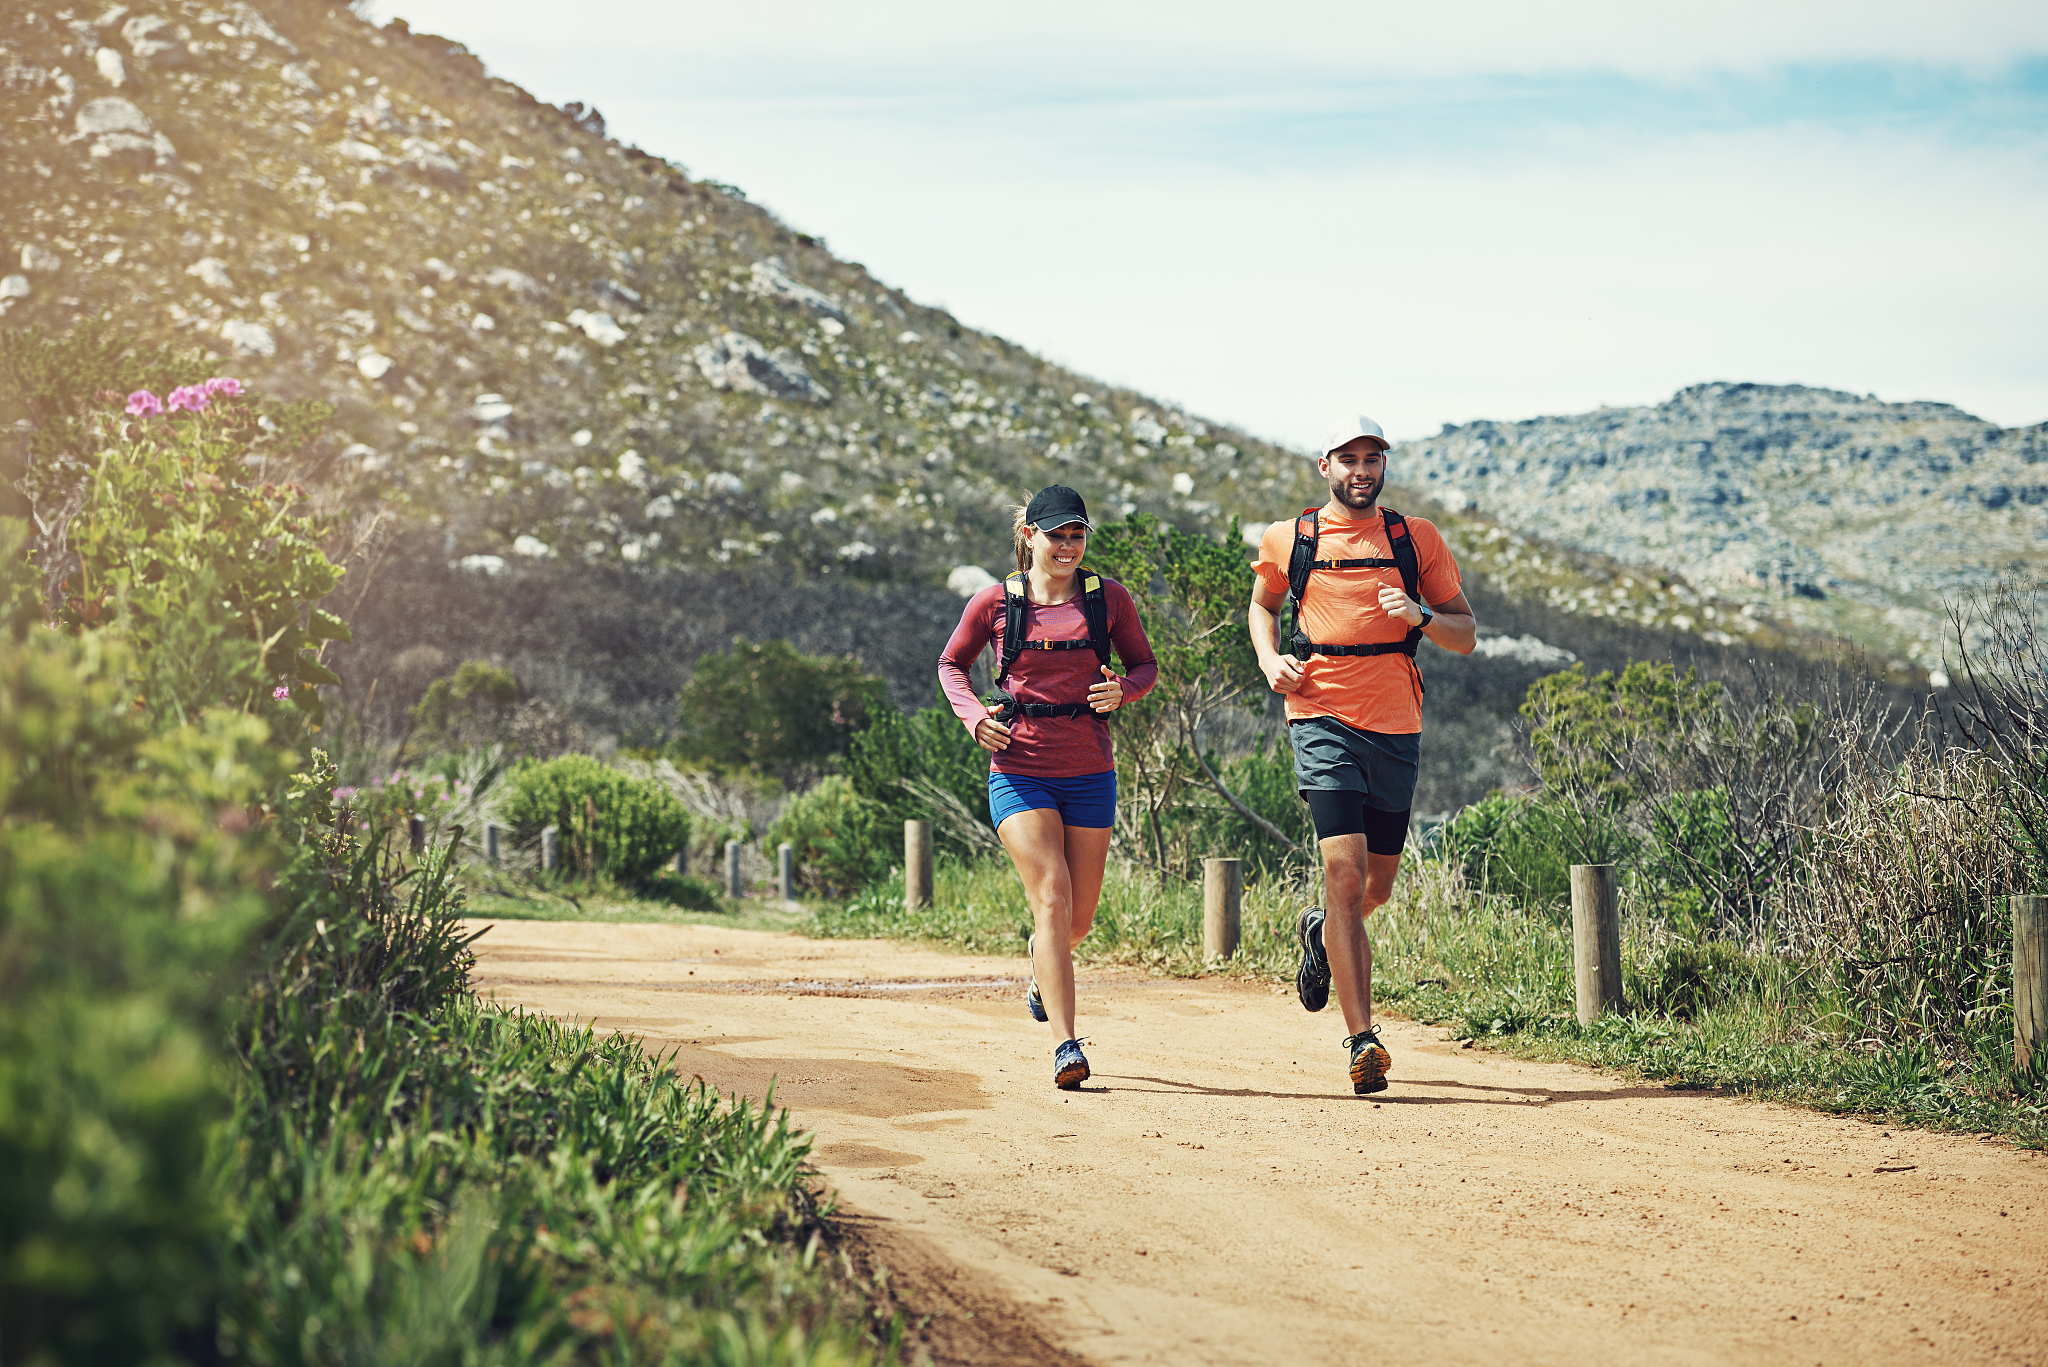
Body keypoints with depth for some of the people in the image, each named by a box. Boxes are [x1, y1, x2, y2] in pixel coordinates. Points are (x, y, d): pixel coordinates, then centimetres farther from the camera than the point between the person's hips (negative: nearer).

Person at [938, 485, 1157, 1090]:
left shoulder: (1108, 597, 2)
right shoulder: (995, 603, 0)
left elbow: (1145, 664, 11)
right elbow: (952, 663, 14)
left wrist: (1121, 690, -11)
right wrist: (971, 713, -5)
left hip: (1090, 772, 2)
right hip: (1020, 772, -2)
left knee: (1079, 915, 10)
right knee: (1052, 898, -17)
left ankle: (1042, 964, 48)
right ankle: (1066, 1048, -19)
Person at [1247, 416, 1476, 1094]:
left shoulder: (1417, 540, 6)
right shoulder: (1287, 540, 5)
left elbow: (1466, 634, 8)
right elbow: (1262, 605, 24)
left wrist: (1420, 615, -13)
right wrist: (1269, 658, 4)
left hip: (1396, 728, 3)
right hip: (1323, 720, -2)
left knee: (1376, 886, 12)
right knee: (1346, 875, -17)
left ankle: (1320, 933, 48)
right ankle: (1363, 1039, -17)